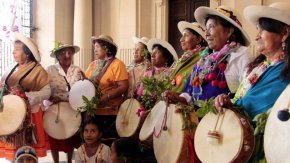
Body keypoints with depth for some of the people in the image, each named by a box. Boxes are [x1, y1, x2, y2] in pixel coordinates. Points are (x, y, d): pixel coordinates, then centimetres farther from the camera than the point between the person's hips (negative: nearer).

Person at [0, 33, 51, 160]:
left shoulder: (38, 70, -7)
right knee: (11, 147, 7)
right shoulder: (12, 69, 9)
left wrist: (27, 97, -23)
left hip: (28, 115, -5)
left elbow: (47, 92, -12)